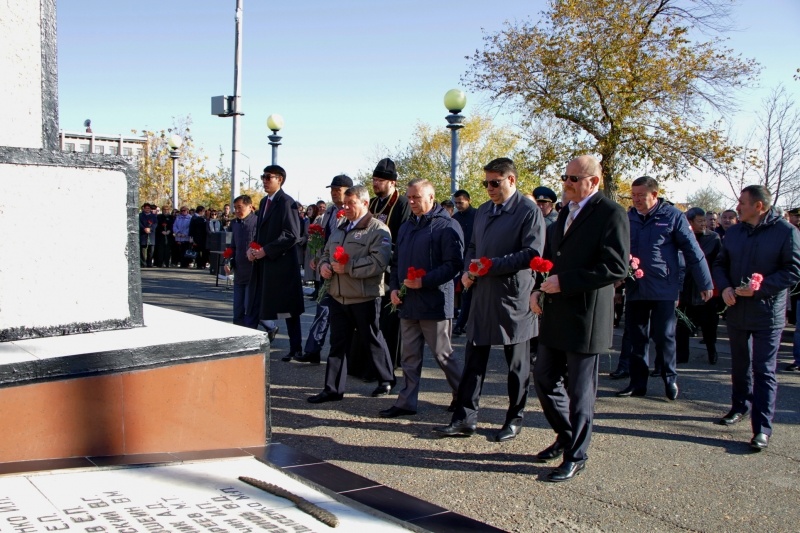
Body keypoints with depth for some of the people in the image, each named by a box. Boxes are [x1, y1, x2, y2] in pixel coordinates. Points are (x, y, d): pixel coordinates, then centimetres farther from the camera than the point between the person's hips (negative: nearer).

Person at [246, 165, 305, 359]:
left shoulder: (286, 202, -12)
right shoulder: (264, 201, 15)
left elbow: (292, 235, -19)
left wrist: (266, 250, -18)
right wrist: (252, 248, 3)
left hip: (282, 263, -8)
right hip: (264, 263, 8)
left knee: (289, 309, 2)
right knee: (259, 305, 7)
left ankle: (296, 349, 12)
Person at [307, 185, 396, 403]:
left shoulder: (378, 230, -10)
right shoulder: (340, 228, 16)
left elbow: (379, 262, -23)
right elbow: (327, 252, 25)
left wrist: (348, 267, -22)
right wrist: (324, 264, 2)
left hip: (364, 297, -7)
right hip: (338, 295, 7)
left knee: (372, 340, 8)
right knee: (338, 342, 9)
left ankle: (386, 379, 27)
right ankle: (333, 389, 14)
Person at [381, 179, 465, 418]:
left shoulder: (447, 226, -9)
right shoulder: (406, 227, 15)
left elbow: (453, 264, -16)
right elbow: (396, 261, 22)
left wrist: (424, 281, -22)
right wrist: (394, 287, 6)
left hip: (434, 303, -7)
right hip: (408, 302, 7)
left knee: (442, 353, 2)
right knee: (410, 356, 11)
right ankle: (406, 402, 17)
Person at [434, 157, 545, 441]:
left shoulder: (528, 211, -9)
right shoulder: (483, 210, 14)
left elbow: (532, 253, -18)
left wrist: (491, 265, -20)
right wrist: (468, 270, 2)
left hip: (513, 298, -6)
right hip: (482, 296, 6)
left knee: (517, 365, 8)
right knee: (473, 361, 8)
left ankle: (514, 420, 22)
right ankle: (465, 418, 14)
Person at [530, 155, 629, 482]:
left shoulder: (610, 214, -12)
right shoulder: (566, 213, 14)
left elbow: (616, 267, -21)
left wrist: (564, 281, -22)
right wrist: (539, 289, 5)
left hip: (586, 317, -8)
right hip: (555, 314, 8)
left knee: (580, 390, 3)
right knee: (544, 378, 14)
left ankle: (575, 457, 18)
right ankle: (566, 435, 35)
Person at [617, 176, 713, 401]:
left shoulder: (672, 216, -5)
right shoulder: (629, 217, 6)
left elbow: (693, 251, -4)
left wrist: (705, 283, -3)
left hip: (663, 288, -4)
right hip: (634, 287, 4)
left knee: (664, 336, 2)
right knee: (636, 337, 9)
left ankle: (670, 379, 20)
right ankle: (637, 382, 19)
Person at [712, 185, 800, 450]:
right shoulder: (734, 232, 7)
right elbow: (720, 264, 14)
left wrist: (759, 287, -20)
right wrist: (725, 287, -5)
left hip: (767, 313, -5)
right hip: (736, 310, 6)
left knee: (764, 371, -4)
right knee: (740, 365, 18)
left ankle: (762, 428, -3)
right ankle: (740, 407, 36)